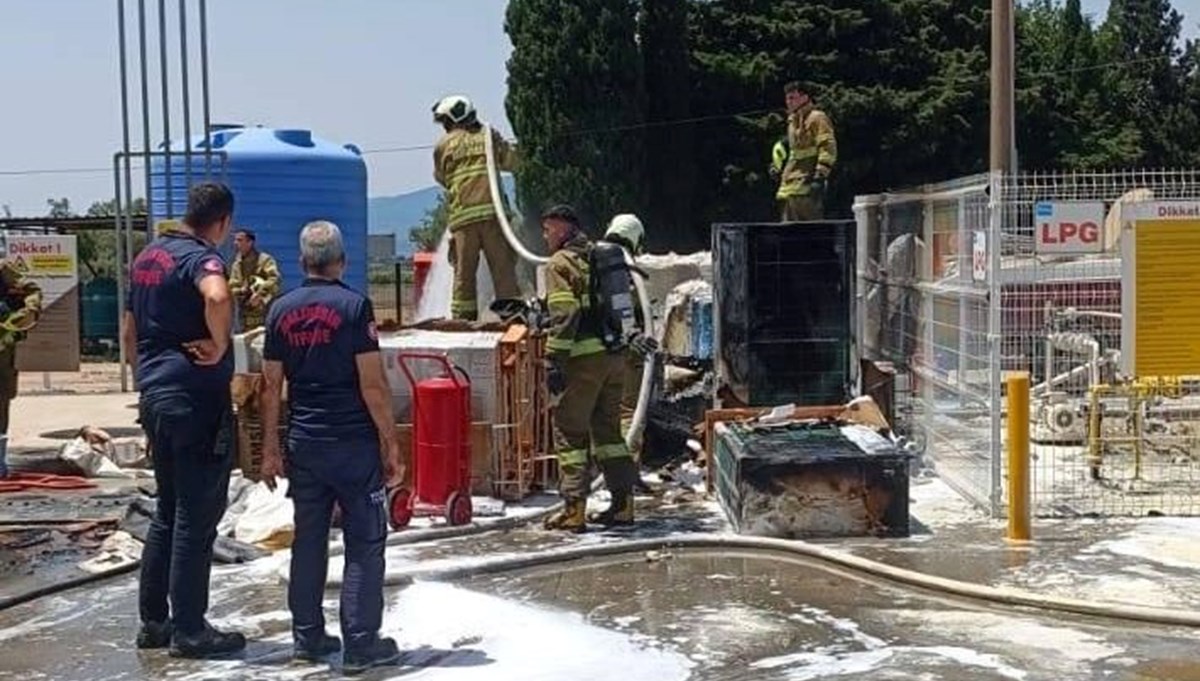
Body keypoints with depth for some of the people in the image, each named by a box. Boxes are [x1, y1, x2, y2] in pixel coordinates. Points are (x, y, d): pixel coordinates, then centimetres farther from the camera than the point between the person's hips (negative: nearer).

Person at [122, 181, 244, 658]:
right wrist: (220, 347, -22)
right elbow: (217, 297, -37)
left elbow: (130, 328, 21)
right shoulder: (200, 257, -14)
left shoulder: (148, 256, 13)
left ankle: (154, 619, 23)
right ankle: (189, 630, 5)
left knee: (169, 511, 17)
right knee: (197, 516, -1)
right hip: (197, 399, -9)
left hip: (156, 396, 9)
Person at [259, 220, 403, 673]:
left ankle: (308, 636, 19)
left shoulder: (281, 311, 5)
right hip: (354, 444, -5)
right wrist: (391, 443, -5)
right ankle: (360, 644, 3)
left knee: (308, 540, 13)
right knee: (364, 543, 2)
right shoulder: (354, 306, -9)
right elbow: (372, 384, -12)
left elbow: (272, 386, 7)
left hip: (303, 444, 5)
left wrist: (270, 449, 14)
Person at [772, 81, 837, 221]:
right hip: (791, 185, 9)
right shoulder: (793, 121, 21)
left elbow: (828, 148, -15)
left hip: (807, 185, -9)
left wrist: (820, 176, -22)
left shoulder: (817, 118, -7)